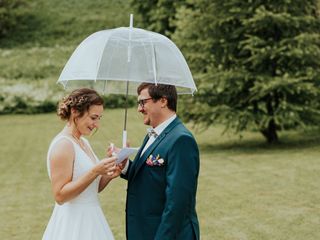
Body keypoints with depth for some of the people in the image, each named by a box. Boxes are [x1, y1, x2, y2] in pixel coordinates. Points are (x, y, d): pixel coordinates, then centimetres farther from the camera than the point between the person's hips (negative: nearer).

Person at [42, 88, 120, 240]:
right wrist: (95, 171, -25)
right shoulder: (63, 144, -16)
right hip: (72, 224, -8)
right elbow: (60, 195, -21)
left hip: (90, 220, 8)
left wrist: (109, 175, -4)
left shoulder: (83, 142, 10)